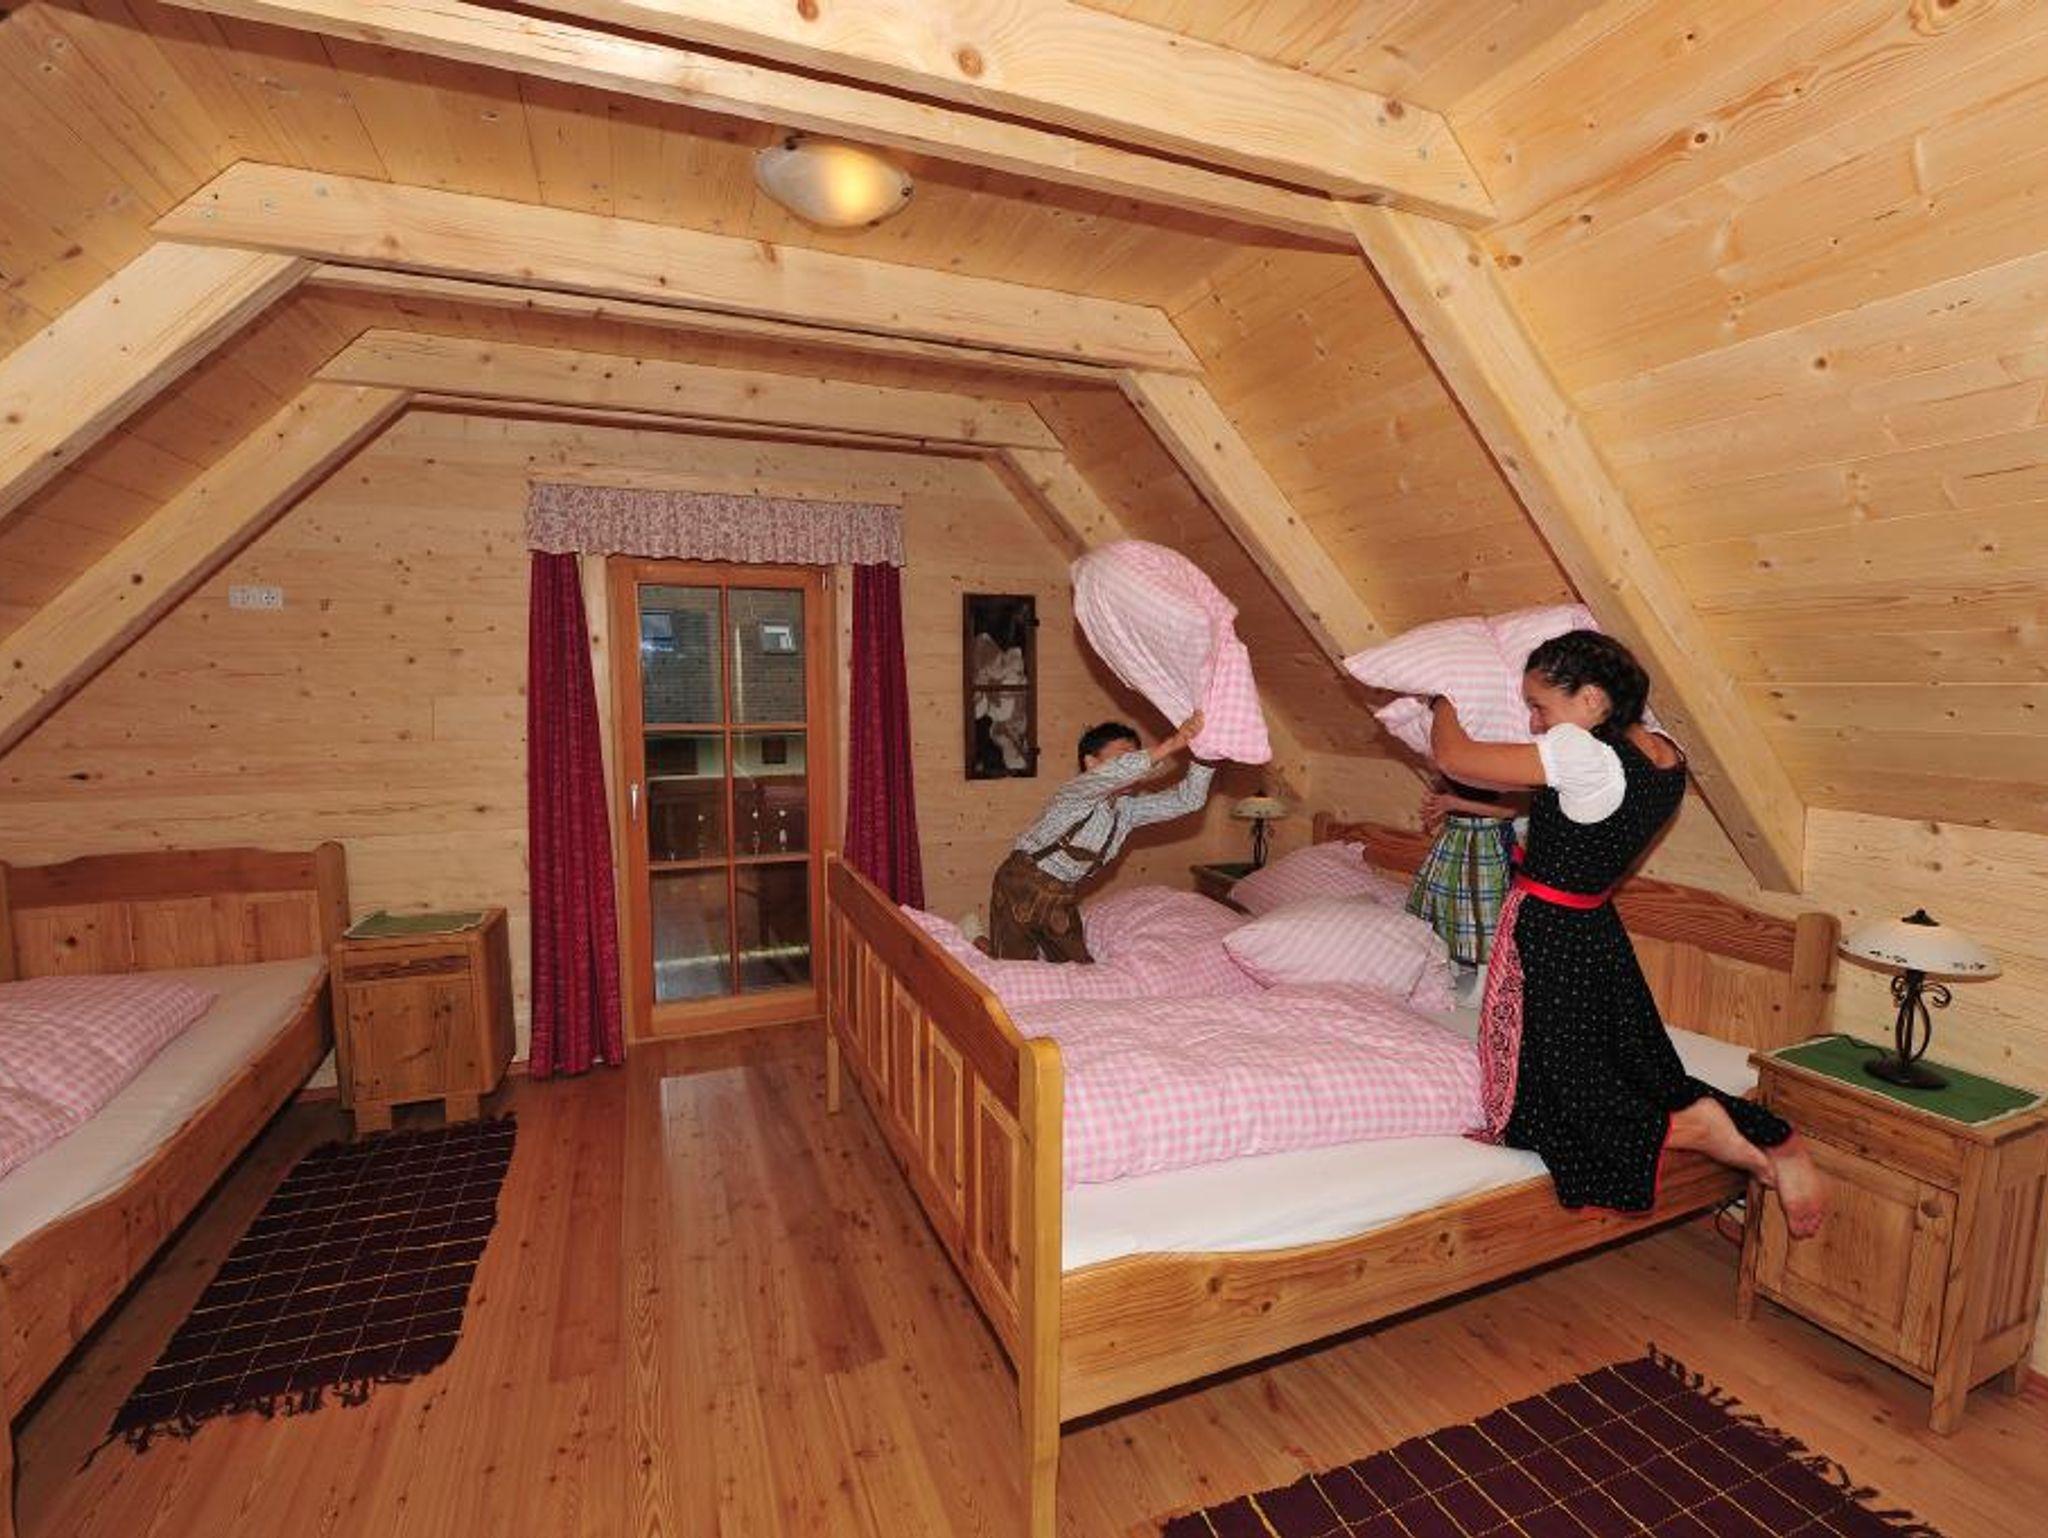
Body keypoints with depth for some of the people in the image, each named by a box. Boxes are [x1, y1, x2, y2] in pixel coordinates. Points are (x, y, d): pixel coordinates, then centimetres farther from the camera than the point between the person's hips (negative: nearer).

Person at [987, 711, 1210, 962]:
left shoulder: (1128, 809, 0)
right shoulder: (1077, 793, -21)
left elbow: (1187, 801, -7)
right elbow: (1111, 775, -44)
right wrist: (1170, 746, -50)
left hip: (1064, 899, 7)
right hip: (1022, 887, -7)